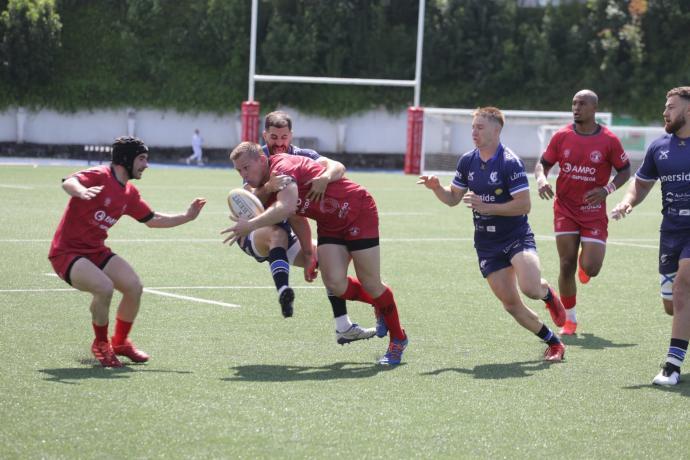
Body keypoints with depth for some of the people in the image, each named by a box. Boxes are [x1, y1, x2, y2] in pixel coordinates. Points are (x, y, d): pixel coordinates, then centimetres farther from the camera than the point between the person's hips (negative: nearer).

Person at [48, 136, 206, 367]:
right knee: (104, 287, -30)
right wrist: (82, 192, -59)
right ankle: (100, 344, -5)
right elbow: (68, 183, -35)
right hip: (67, 252, -8)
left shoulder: (129, 193, 9)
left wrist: (187, 217, 16)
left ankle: (120, 342, 19)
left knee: (134, 287, -5)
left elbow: (152, 220, 23)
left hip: (97, 251, 8)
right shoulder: (100, 176, -16)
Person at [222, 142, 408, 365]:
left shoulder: (282, 166, -24)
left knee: (370, 284, -5)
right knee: (335, 283, -9)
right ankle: (379, 302, 20)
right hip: (329, 224, 8)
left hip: (358, 211, -8)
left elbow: (287, 206, -41)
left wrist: (250, 225, -43)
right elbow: (297, 219, 16)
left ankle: (398, 338, 14)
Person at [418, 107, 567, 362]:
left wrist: (487, 207, -23)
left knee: (530, 288, -28)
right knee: (511, 304, 1)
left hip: (517, 237, -5)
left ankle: (548, 294, 10)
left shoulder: (510, 162, -15)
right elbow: (453, 198, 13)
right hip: (487, 244, 5)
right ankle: (554, 343, 17)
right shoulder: (467, 161, 4)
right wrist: (436, 187, -7)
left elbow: (524, 205, -19)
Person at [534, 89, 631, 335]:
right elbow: (543, 163, 7)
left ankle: (584, 264, 31)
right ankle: (570, 319, 12)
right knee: (567, 265, -3)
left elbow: (625, 170, 3)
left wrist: (606, 190, -14)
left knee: (591, 269, -10)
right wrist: (541, 179, -16)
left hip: (594, 212, -1)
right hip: (565, 210, 1)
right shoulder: (562, 136, -1)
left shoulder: (609, 140, -6)